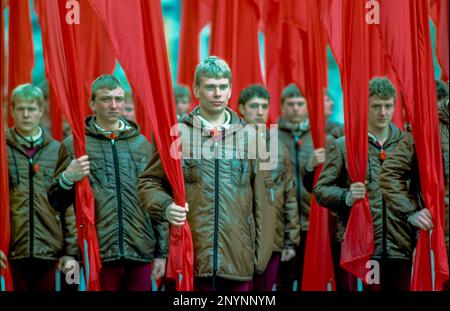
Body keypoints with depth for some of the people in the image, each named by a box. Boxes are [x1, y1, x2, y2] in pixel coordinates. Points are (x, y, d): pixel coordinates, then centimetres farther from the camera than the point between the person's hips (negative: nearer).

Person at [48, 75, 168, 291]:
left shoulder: (141, 144, 12)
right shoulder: (74, 144, 4)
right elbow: (56, 203, 6)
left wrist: (161, 252, 10)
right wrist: (67, 179, -15)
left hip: (140, 256, 3)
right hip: (97, 255, -2)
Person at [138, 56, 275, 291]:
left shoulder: (249, 137, 11)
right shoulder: (178, 135, 5)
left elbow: (261, 200, 11)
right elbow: (148, 181, 10)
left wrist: (261, 253, 6)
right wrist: (166, 206, -10)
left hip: (238, 260, 2)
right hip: (192, 258, -2)